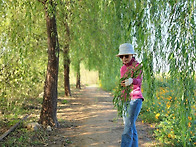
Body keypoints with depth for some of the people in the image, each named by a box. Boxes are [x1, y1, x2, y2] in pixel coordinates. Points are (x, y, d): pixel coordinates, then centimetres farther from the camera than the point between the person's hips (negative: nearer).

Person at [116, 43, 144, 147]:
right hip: (125, 100, 7)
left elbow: (139, 81, -24)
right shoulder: (123, 68, 16)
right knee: (131, 128, 8)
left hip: (135, 99, -7)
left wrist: (132, 81, -46)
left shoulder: (137, 66, -6)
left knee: (128, 127, -16)